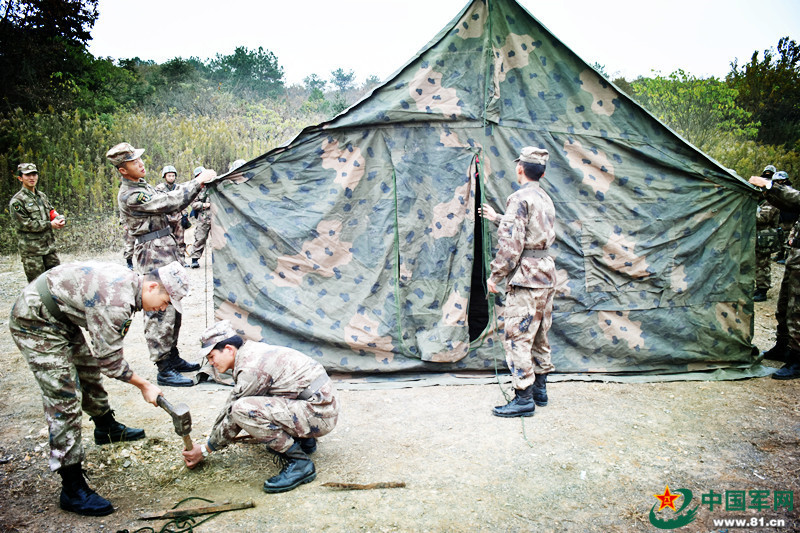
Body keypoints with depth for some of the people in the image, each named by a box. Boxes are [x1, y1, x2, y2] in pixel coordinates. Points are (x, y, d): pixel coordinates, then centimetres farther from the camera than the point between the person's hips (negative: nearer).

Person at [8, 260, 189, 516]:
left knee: (89, 371, 24)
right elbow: (109, 358, -23)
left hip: (61, 318, 10)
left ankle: (107, 428, 50)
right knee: (65, 399, -11)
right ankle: (72, 489, -4)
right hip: (36, 323, -10)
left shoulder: (128, 281, -1)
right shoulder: (117, 301, -31)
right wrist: (144, 386, -11)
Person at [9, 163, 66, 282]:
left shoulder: (42, 196, 15)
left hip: (49, 247, 6)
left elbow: (52, 213, 18)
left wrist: (61, 219, -7)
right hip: (31, 251, -6)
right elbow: (24, 224, -13)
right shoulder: (17, 201, -7)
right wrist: (49, 225, -13)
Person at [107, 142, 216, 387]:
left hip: (167, 249, 10)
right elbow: (170, 202, -20)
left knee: (173, 307, 15)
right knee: (160, 311, -8)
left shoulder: (142, 186, 16)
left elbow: (170, 204, 17)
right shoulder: (130, 196, -16)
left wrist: (197, 187, 5)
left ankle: (173, 358, 26)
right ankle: (164, 371, -3)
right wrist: (199, 181, -14)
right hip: (154, 254, -10)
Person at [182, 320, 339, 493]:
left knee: (243, 409, -24)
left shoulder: (251, 368, -17)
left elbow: (233, 415, -9)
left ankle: (298, 462, -14)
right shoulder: (252, 352, 13)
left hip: (319, 415, -10)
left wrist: (205, 450, 5)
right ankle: (304, 441, 18)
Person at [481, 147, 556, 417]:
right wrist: (495, 218, 36)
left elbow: (511, 243, -19)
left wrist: (495, 275, -11)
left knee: (518, 338, -5)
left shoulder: (520, 198, -13)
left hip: (526, 276, -10)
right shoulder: (545, 198, 16)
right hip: (546, 274, 10)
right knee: (539, 336, 16)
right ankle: (540, 390, 26)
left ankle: (523, 399, -2)